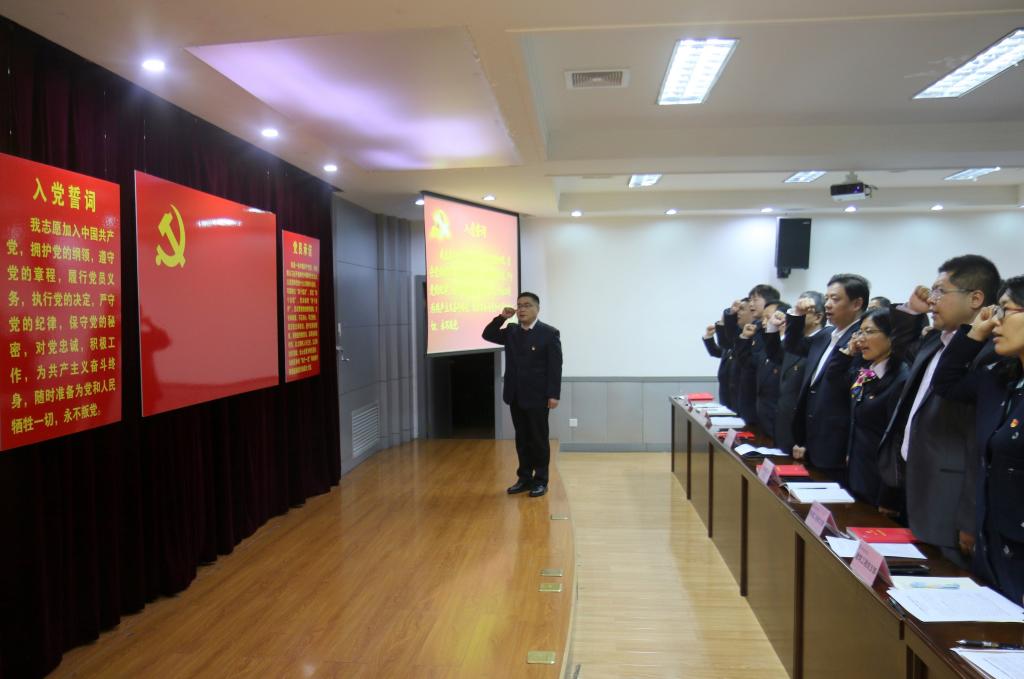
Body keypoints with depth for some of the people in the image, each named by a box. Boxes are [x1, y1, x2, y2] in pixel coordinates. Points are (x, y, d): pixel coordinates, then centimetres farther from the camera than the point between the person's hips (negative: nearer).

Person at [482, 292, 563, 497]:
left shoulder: (549, 333, -7)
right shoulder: (511, 331, 10)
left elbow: (555, 366, -10)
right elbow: (488, 335, 14)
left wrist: (553, 395, -15)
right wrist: (501, 317, -1)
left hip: (538, 397, -5)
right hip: (516, 397, 5)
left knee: (539, 439, 4)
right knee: (522, 439, 12)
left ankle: (540, 481, 13)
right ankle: (524, 478, 20)